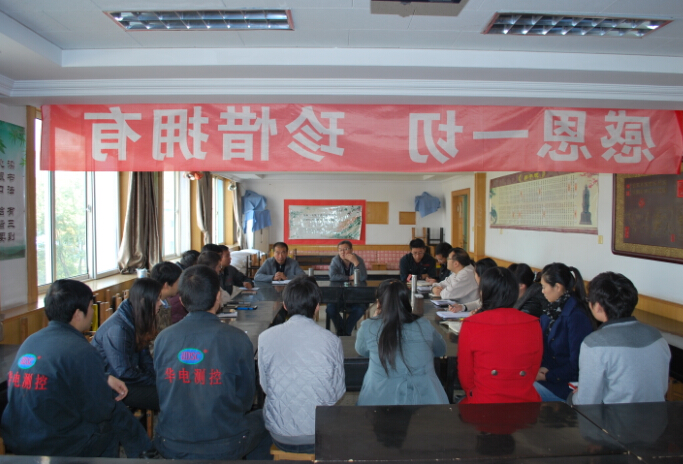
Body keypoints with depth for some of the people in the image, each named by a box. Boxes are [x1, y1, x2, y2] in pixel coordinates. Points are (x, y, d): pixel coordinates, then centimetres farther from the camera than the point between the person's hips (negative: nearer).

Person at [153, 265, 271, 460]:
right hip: (224, 447, -3)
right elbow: (246, 398, -6)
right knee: (261, 419, 26)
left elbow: (162, 395, 4)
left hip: (170, 447, 4)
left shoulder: (163, 338, -10)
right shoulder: (237, 339, -18)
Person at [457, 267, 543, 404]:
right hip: (525, 403, 3)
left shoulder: (470, 326, -12)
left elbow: (465, 377, -3)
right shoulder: (533, 324, -5)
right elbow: (533, 372, 6)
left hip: (483, 403, -3)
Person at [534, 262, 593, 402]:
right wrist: (540, 368, -3)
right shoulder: (551, 309, 8)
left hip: (566, 385, -7)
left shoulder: (577, 317, -17)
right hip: (545, 374, 7)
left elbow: (576, 364, -16)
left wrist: (547, 376, -15)